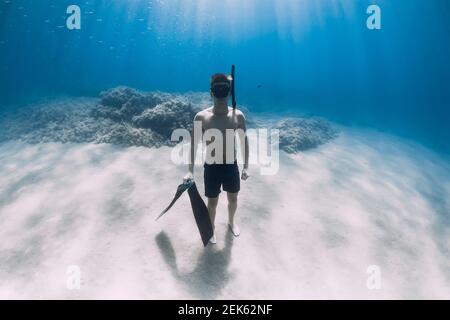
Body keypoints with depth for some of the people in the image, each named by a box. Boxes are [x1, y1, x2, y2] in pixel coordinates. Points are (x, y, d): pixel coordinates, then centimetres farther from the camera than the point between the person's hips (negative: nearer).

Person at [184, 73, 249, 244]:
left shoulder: (238, 115, -9)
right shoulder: (201, 117, -14)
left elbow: (244, 142, 2)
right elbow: (194, 144, -6)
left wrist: (246, 167, 2)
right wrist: (191, 170, -7)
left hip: (231, 165, 2)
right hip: (212, 167, -2)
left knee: (233, 199, 21)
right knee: (212, 202, 13)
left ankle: (231, 221, 52)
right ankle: (211, 229, 41)